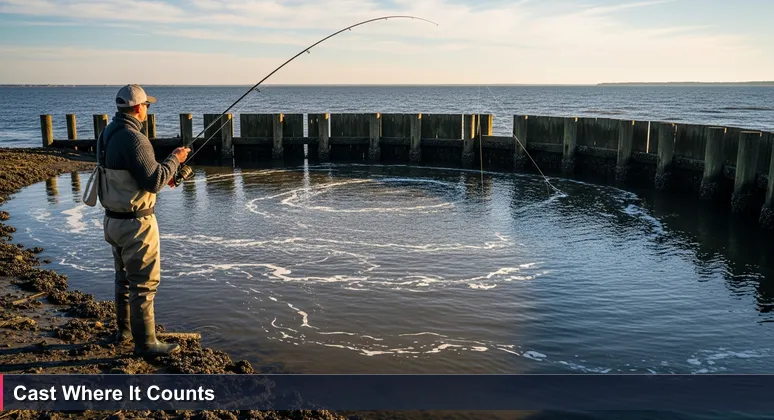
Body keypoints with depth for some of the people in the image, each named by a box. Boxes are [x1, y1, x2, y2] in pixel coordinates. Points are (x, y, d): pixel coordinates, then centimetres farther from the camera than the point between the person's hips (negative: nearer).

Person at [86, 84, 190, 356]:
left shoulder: (108, 134, 7)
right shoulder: (133, 138, -23)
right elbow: (153, 182, -23)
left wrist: (161, 175, 16)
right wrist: (174, 160, -10)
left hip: (114, 219, 10)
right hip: (135, 223, -10)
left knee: (125, 278, 21)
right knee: (144, 282, 0)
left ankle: (125, 331, 34)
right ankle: (145, 342, 8)